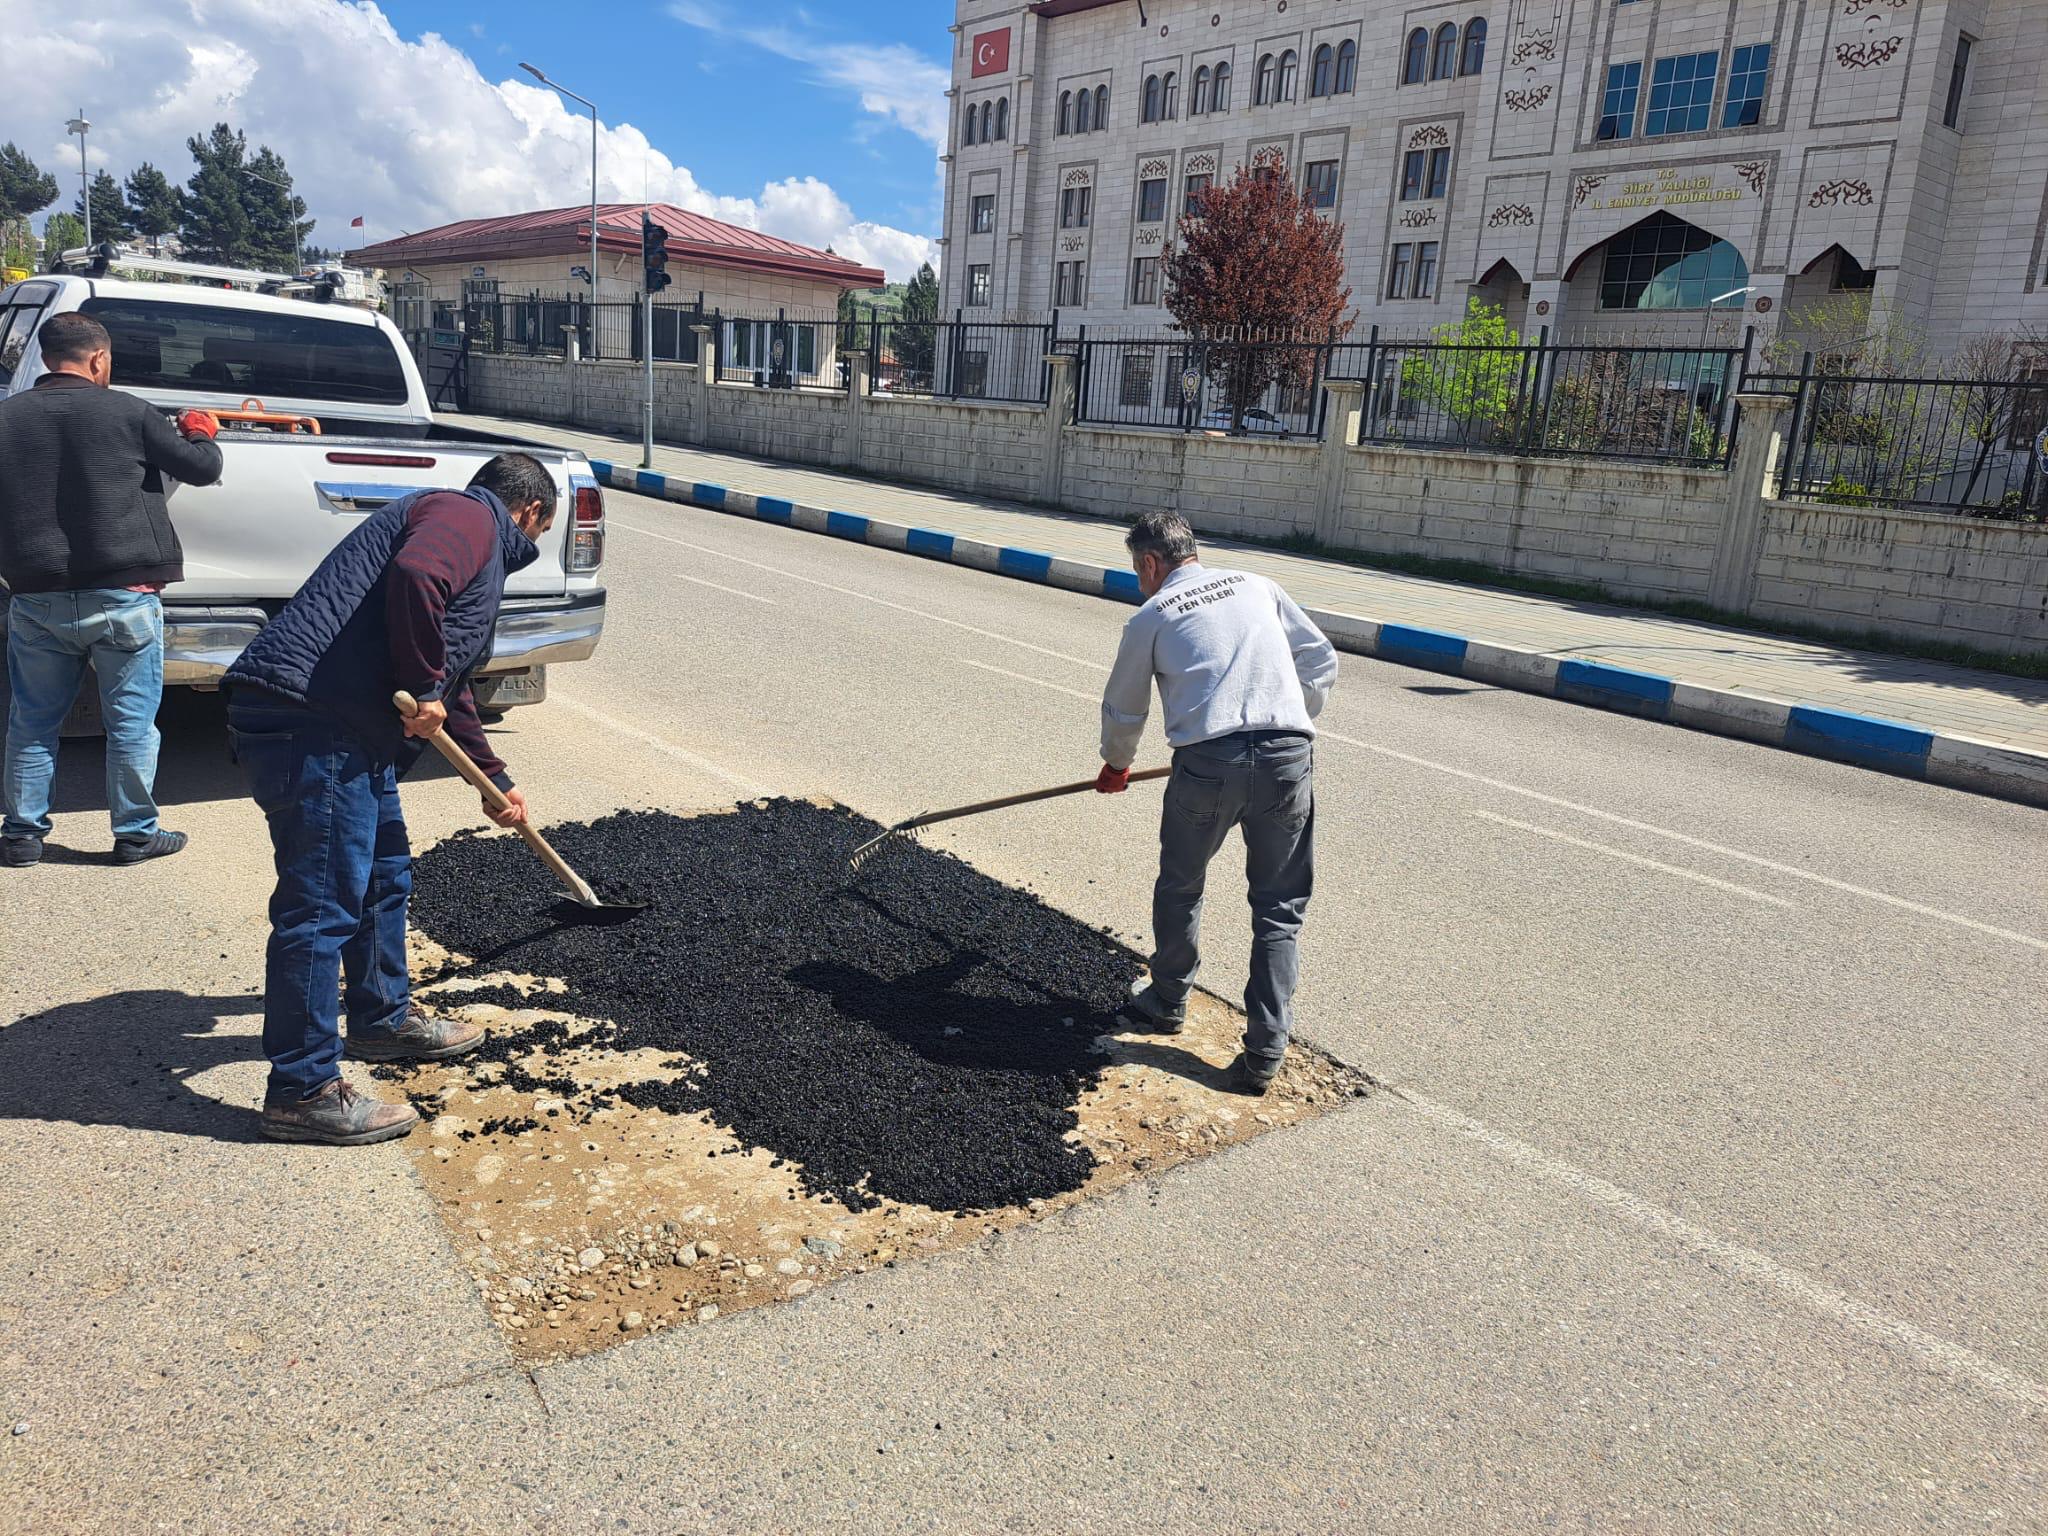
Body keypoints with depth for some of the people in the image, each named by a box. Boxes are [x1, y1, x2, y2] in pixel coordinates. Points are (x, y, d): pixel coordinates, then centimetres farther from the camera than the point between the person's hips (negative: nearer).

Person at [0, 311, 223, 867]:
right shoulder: (129, 413, -7)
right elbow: (202, 467, 3)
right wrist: (201, 432, 23)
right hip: (123, 597, -3)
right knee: (131, 721, 7)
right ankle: (135, 832, 14)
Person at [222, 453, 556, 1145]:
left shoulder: (475, 547, 29)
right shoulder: (469, 516, -3)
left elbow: (451, 687, 37)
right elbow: (414, 577, -27)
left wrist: (495, 782, 43)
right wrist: (423, 689, -17)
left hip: (348, 730, 11)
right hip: (307, 721, -11)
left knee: (385, 875, 23)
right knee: (323, 903, -6)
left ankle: (383, 1019, 40)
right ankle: (301, 1092, 2)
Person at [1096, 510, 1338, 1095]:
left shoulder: (1151, 616, 13)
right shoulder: (1257, 586, 20)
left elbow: (1123, 710, 23)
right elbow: (1321, 662, 19)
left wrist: (1115, 766, 42)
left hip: (1206, 762, -2)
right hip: (1289, 757, 2)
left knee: (1179, 887, 22)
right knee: (1280, 907, 11)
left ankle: (1168, 1002, 40)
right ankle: (1264, 1052, 9)